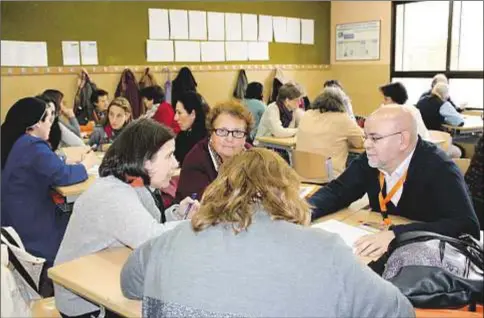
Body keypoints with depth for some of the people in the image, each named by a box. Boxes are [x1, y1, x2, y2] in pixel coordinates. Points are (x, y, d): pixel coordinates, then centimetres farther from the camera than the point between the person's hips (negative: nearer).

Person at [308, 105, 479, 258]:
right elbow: (337, 190, 1)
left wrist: (397, 235, -42)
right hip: (381, 249, 3)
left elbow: (467, 226, -31)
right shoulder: (371, 159, -6)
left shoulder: (439, 168, -21)